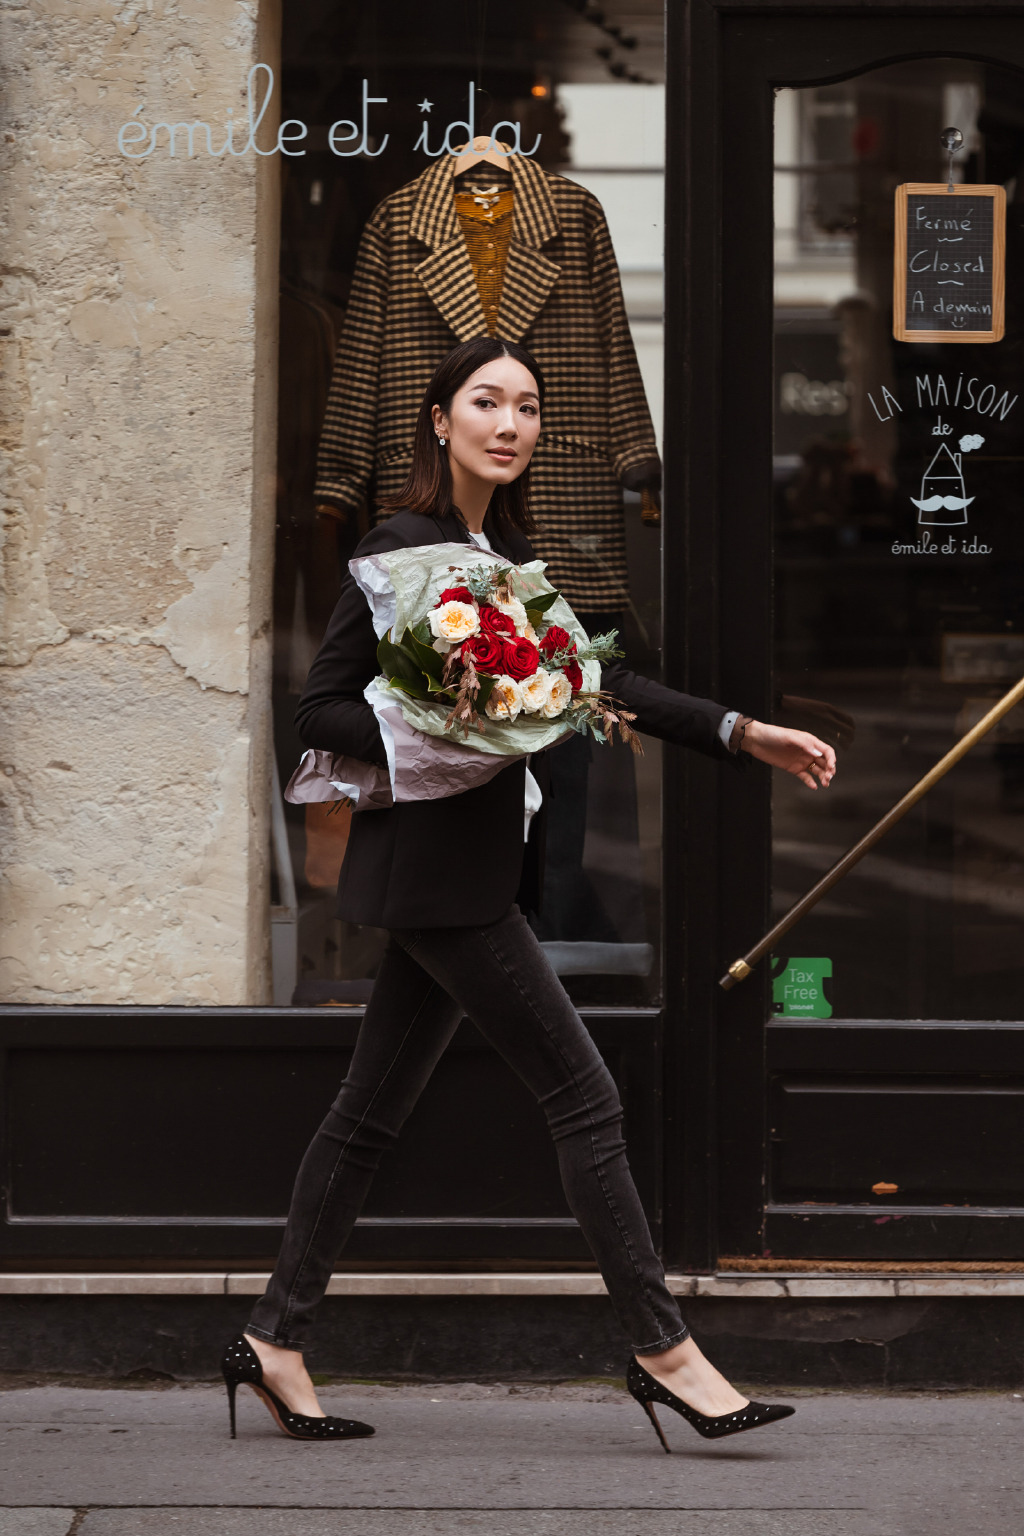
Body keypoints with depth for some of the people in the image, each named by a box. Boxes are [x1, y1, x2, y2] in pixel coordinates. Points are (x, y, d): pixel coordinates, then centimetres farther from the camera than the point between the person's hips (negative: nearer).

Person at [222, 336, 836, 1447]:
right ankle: (662, 1350, 0)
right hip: (435, 866, -9)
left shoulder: (504, 550, 13)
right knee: (583, 1097, -6)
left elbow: (597, 680, 16)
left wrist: (744, 736, 12)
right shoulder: (404, 548, -12)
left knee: (372, 1108, 12)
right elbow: (320, 708, -11)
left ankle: (276, 1340, 19)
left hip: (461, 868, 9)